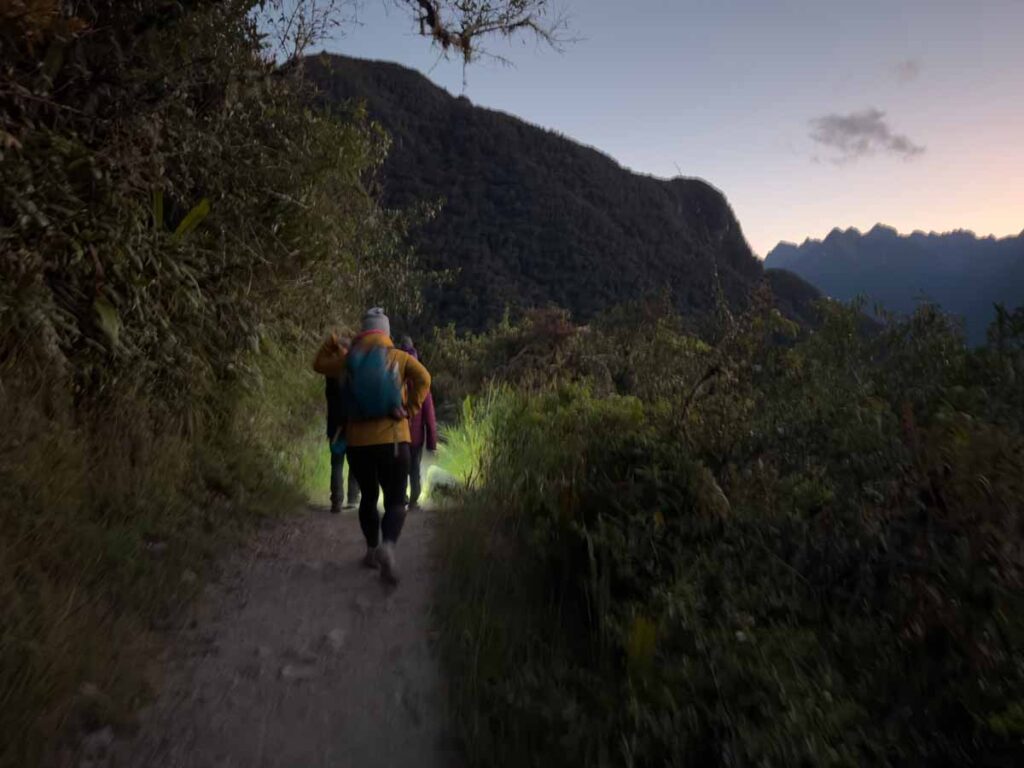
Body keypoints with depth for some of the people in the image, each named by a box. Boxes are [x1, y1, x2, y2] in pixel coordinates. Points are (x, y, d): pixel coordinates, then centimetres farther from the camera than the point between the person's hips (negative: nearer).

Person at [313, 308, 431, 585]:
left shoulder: (348, 359, 7)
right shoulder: (399, 357, 1)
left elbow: (319, 364, 24)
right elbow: (423, 378, -16)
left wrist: (332, 342, 24)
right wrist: (410, 410, -11)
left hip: (358, 442, 3)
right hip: (393, 440, -3)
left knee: (368, 497, 21)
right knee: (395, 501, 0)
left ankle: (372, 550, 27)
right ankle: (387, 546, -25)